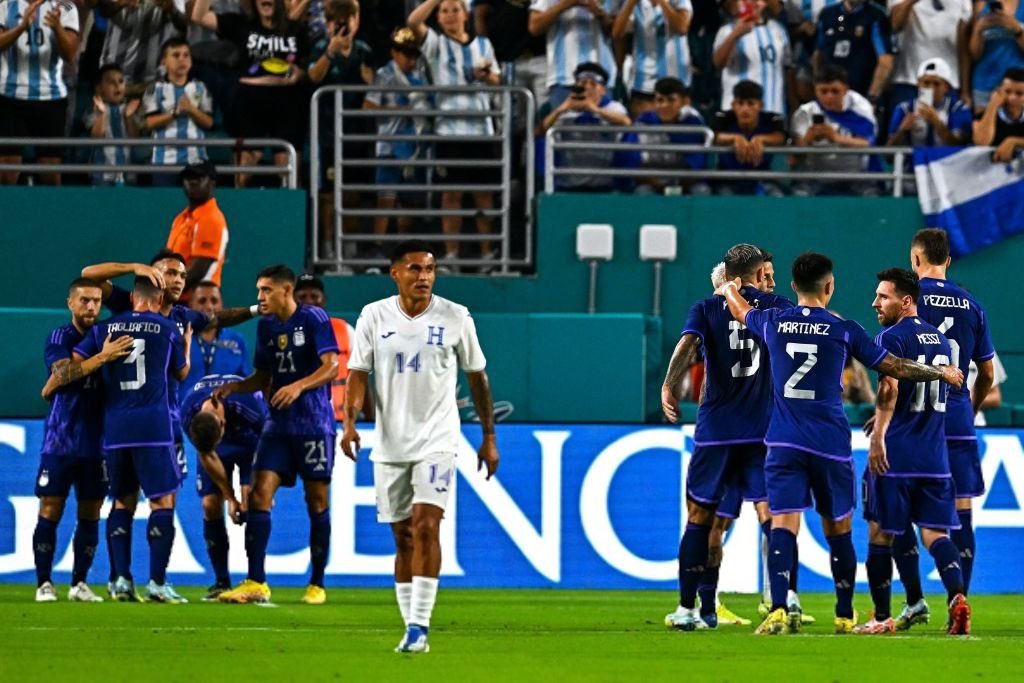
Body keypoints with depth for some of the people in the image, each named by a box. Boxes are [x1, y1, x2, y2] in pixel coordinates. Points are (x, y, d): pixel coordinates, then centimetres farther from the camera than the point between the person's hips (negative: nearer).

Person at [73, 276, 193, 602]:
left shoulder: (105, 328, 9)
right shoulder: (167, 330, 3)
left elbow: (76, 362, 6)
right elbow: (181, 373, 16)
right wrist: (187, 345, 35)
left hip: (114, 426, 3)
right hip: (153, 425, -3)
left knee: (122, 502, 12)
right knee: (162, 501, 0)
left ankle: (122, 579, 5)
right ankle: (157, 582, -7)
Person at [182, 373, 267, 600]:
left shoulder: (250, 407, -40)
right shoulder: (189, 417, -30)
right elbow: (207, 457, -15)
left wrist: (250, 490, -23)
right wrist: (230, 498, -15)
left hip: (250, 443, -2)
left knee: (252, 507, -17)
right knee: (210, 505, -10)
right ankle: (221, 582, -2)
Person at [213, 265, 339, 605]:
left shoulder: (313, 319, -7)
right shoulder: (266, 326, 11)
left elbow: (331, 366, -14)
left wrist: (299, 386, -28)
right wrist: (232, 388, 3)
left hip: (314, 422, -6)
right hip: (278, 424, 6)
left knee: (317, 500, 1)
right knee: (260, 494, -7)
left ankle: (317, 584, 10)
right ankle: (256, 583, -7)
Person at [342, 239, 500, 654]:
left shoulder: (454, 318, -1)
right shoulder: (375, 316, 2)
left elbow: (477, 377, 8)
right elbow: (358, 373, -1)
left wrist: (489, 436, 9)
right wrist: (350, 422, -18)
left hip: (437, 442, -2)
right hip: (390, 444, 2)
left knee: (426, 526, -17)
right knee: (402, 537, 7)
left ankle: (419, 627, -18)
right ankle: (411, 627, 15)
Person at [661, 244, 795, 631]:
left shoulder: (707, 309, 4)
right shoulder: (778, 308, 7)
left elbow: (687, 343, -12)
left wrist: (669, 386, -17)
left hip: (715, 431, 0)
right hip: (765, 429, 0)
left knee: (699, 516, 8)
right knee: (770, 513, -3)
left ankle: (688, 608, 9)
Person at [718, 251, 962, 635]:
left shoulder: (773, 323, 3)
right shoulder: (844, 330, -3)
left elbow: (741, 312, 27)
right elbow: (896, 368, 4)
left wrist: (729, 290, 51)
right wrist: (942, 373, 20)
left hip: (784, 444, 1)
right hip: (831, 444, -1)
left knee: (783, 524, -8)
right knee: (838, 529, 13)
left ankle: (779, 611, -25)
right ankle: (845, 617, 22)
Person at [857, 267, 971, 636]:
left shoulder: (892, 338, -8)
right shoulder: (941, 340, 16)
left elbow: (889, 388, -22)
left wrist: (878, 436, -26)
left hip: (894, 454, -6)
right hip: (934, 458, 6)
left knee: (881, 533, 6)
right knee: (935, 533, 4)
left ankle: (882, 617, 12)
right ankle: (957, 596, -21)